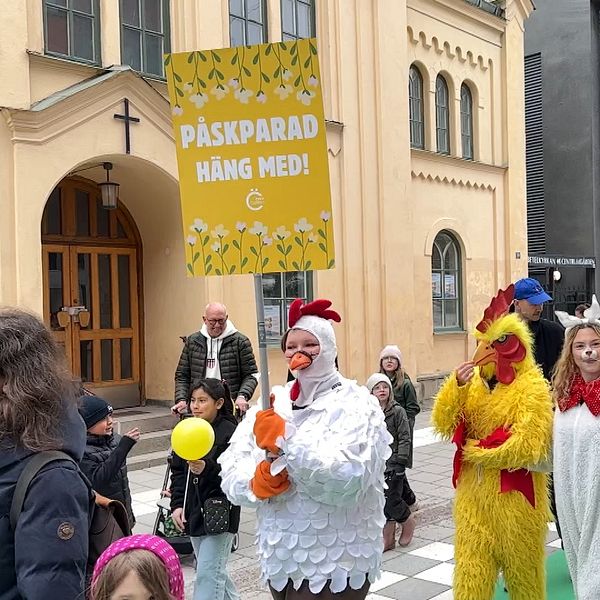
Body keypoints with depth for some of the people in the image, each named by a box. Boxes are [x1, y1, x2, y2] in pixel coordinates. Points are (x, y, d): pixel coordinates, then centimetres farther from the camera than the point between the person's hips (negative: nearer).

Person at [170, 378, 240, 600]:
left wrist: (207, 468, -32)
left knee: (208, 573, -7)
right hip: (194, 511, 7)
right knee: (213, 569, 20)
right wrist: (177, 505, -1)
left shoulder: (229, 432, -14)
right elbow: (178, 472, 9)